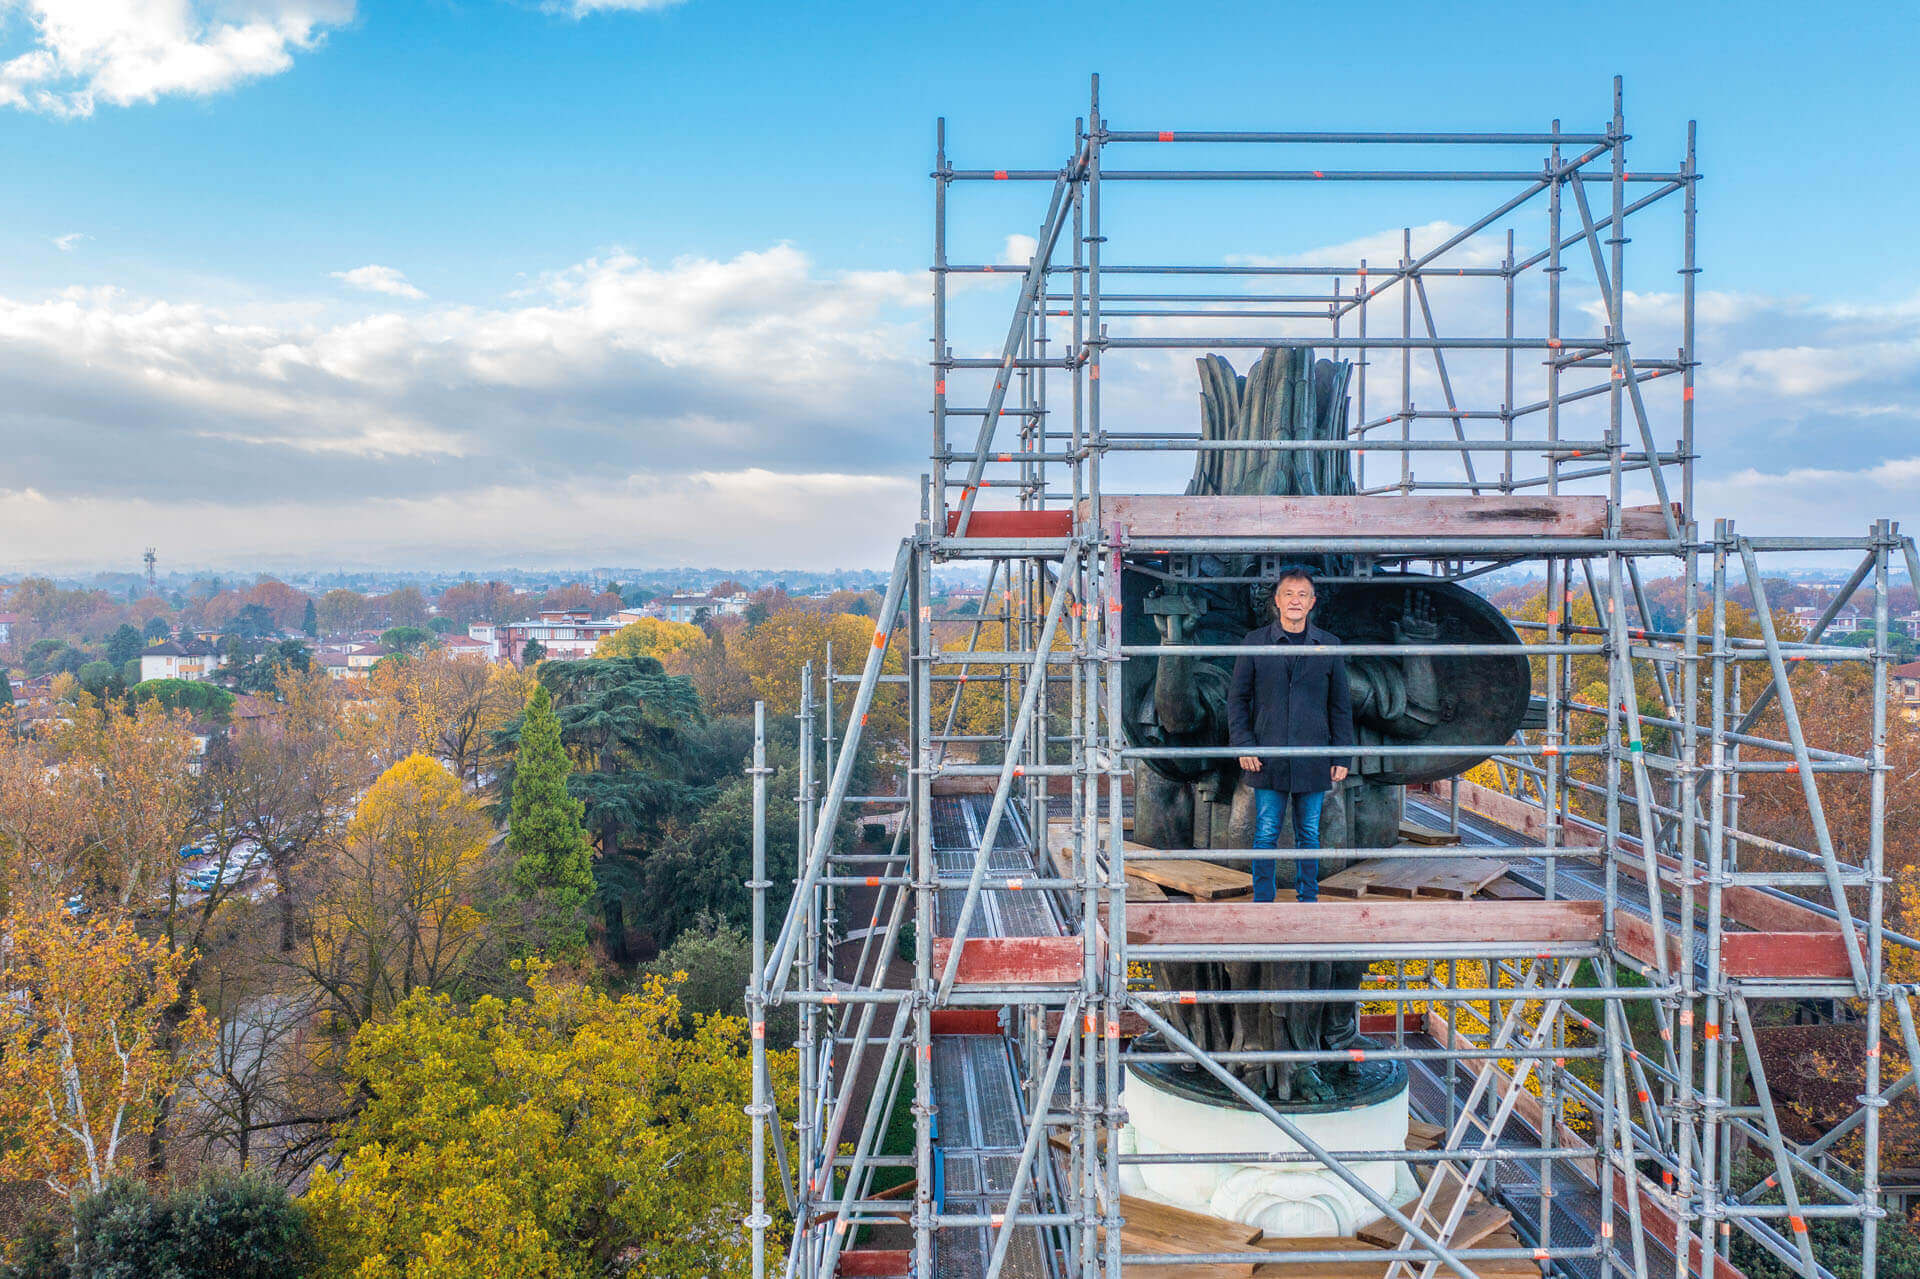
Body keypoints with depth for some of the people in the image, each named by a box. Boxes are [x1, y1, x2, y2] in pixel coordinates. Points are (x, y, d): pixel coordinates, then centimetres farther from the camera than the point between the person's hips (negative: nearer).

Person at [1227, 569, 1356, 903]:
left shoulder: (1329, 645, 6)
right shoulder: (1255, 642, 3)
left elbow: (1341, 706, 9)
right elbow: (1237, 698, 5)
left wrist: (1342, 756, 4)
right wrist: (1243, 745, -5)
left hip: (1313, 761, 1)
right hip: (1268, 759, -1)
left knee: (1309, 836, 9)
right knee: (1266, 835, 0)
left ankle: (1308, 900, 20)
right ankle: (1262, 903, 10)